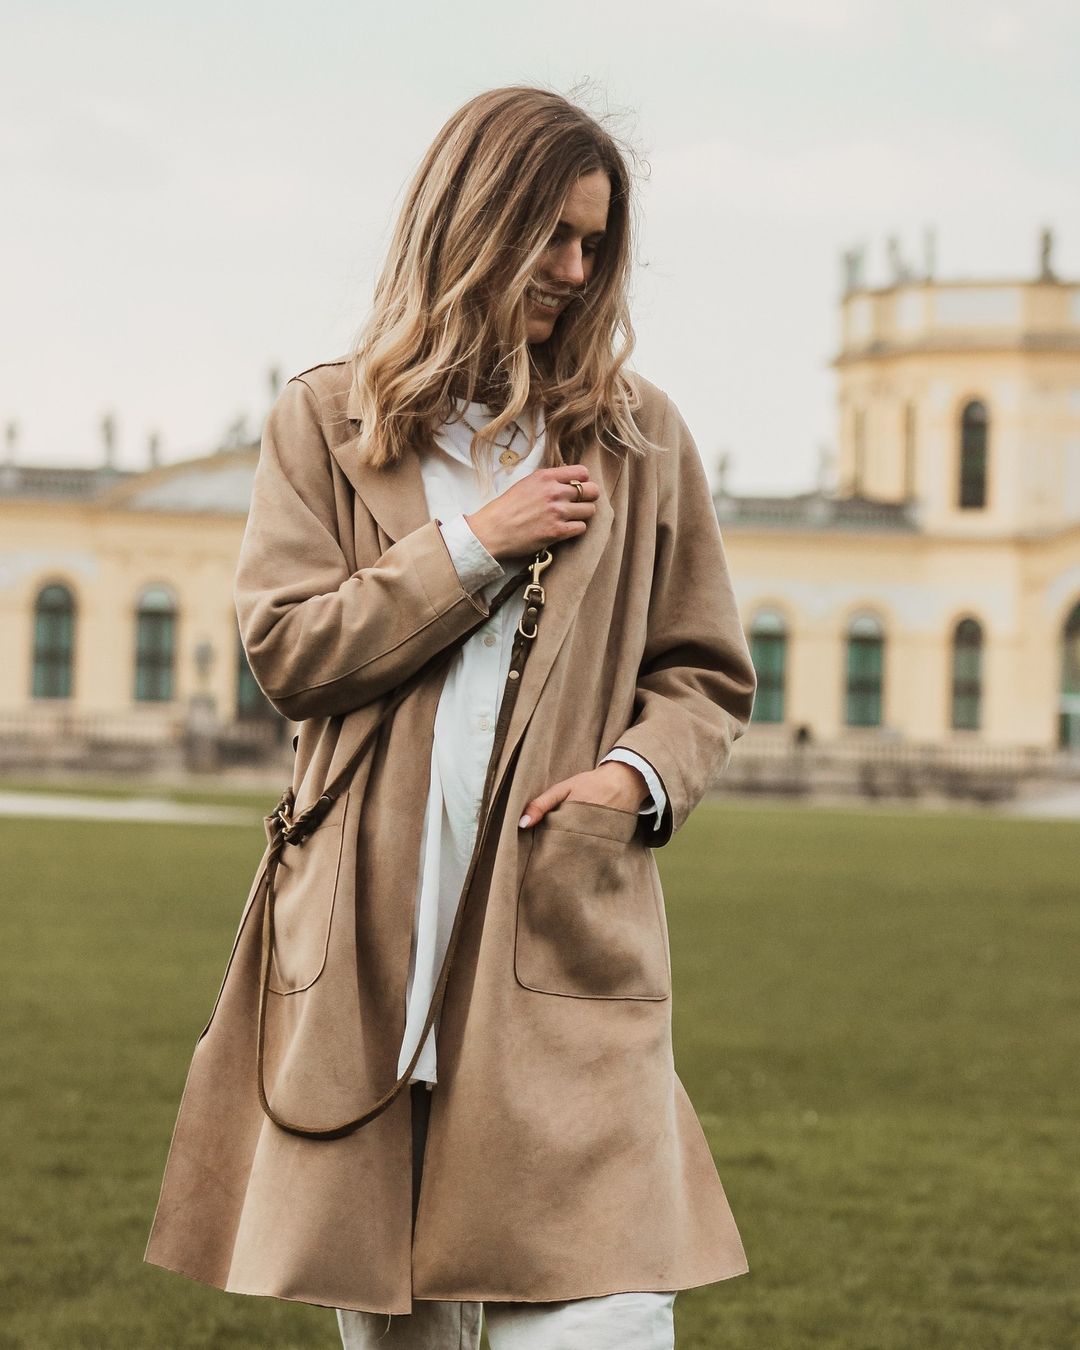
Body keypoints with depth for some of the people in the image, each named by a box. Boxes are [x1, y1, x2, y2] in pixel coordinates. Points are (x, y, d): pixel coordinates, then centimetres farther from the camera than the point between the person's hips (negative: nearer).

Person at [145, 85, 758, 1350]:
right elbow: (287, 649, -1)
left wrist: (639, 774, -5)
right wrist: (475, 547, -6)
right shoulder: (327, 423, 10)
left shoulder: (638, 435, 12)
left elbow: (707, 672, 15)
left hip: (566, 939, 0)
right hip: (370, 940, 0)